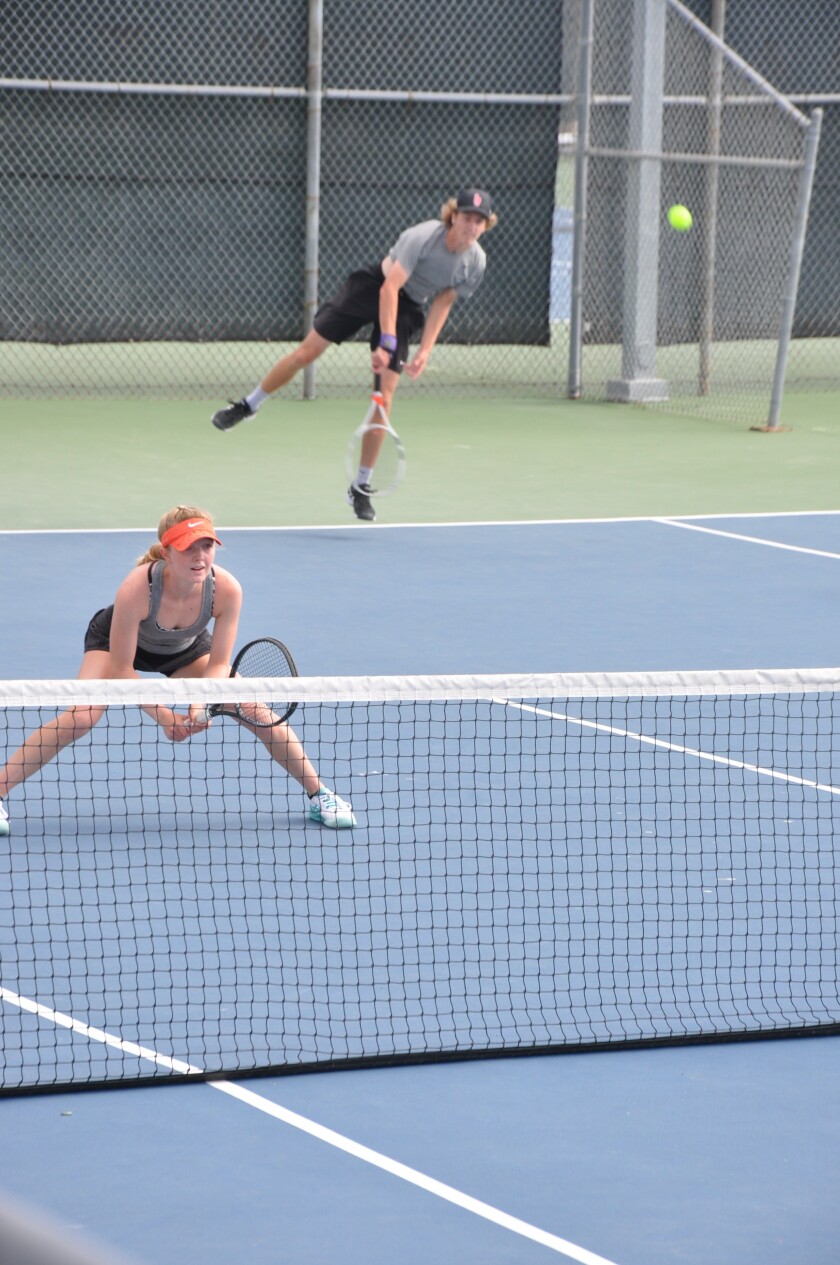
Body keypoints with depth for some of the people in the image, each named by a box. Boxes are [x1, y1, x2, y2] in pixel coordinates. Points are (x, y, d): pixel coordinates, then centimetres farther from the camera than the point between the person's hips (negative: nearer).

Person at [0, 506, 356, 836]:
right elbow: (120, 669, -30)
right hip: (118, 640, -3)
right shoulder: (136, 589, -41)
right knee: (80, 718, -26)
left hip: (186, 649, 3)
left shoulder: (226, 589, -33)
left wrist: (201, 703, -37)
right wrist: (162, 715, -35)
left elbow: (218, 663, -20)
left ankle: (319, 795, 14)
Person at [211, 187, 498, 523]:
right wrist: (387, 343, -37)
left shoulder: (475, 262, -13)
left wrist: (425, 350, -8)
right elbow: (390, 287, -31)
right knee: (307, 351, -5)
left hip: (408, 309, 3)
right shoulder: (423, 237, -29)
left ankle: (361, 488, 4)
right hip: (373, 286, -3)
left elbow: (442, 303, 0)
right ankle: (246, 407, 19)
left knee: (383, 399, -6)